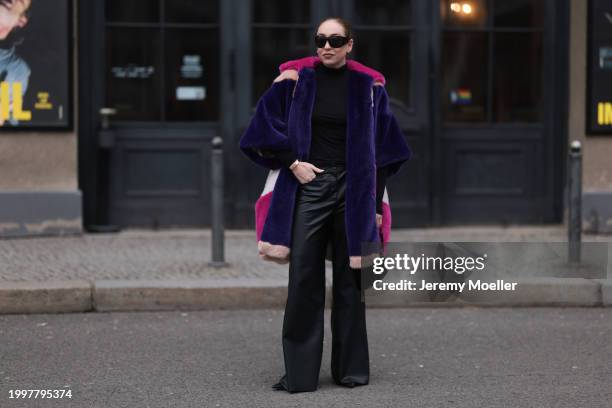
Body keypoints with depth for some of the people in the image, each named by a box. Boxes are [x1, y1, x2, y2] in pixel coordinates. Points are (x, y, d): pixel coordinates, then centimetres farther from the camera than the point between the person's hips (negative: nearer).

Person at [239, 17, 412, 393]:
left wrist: (376, 203, 3)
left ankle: (351, 368, 15)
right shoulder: (295, 81, 1)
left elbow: (382, 151, 6)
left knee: (349, 280, 5)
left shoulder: (367, 87, 4)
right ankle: (300, 373, 2)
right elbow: (265, 130, 3)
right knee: (304, 279, -4)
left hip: (354, 190, 1)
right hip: (307, 184, 0)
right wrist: (292, 163, -8)